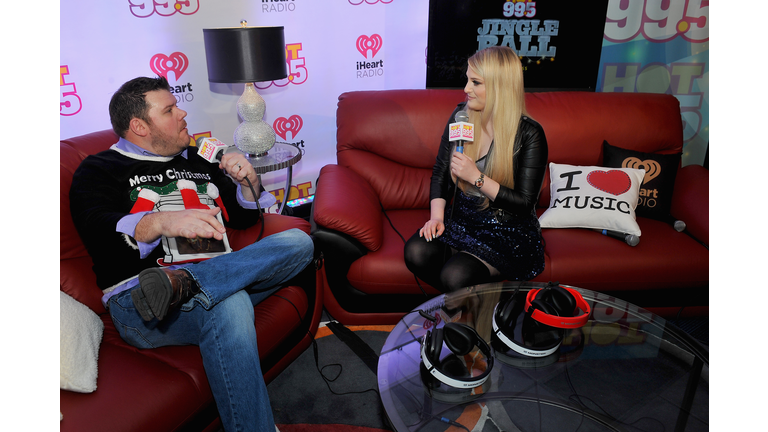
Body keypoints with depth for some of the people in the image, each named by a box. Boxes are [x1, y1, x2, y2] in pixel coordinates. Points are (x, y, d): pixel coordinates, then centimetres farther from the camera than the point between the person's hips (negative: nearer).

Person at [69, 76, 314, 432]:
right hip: (138, 302, -5)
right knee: (228, 304, -37)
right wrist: (160, 222, -31)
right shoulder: (98, 171, 11)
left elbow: (244, 217, 29)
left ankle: (181, 283, -31)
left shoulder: (198, 162, 27)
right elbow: (99, 232, -9)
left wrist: (249, 182, 6)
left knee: (298, 241, -16)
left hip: (219, 277, 6)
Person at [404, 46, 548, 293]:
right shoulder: (461, 116, 2)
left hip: (508, 231, -5)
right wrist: (437, 216, -7)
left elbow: (524, 204, -13)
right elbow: (440, 173, 8)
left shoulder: (529, 134, -13)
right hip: (462, 218, 5)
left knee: (455, 276, -28)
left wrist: (476, 177, -22)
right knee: (416, 252, -23)